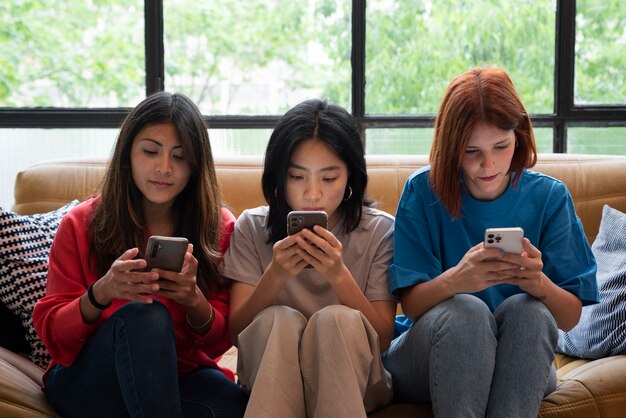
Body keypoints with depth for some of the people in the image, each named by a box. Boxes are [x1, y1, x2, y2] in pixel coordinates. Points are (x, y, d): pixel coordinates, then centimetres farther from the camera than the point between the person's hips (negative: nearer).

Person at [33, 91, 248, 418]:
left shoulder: (220, 227, 3)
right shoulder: (81, 224, 1)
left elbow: (220, 342, 0)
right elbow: (52, 332, -4)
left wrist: (194, 299, -24)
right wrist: (101, 293, -25)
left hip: (181, 375, 1)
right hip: (86, 379, -1)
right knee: (144, 314, -33)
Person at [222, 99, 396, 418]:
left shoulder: (379, 231, -3)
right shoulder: (251, 228, 0)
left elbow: (382, 339, -9)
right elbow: (237, 332, -6)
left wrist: (339, 274, -25)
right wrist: (275, 275, -24)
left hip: (354, 381, 0)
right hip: (268, 380, 1)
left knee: (336, 318, -31)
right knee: (280, 319, -30)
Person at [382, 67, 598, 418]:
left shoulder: (549, 197, -2)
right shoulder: (423, 191, -6)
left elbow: (571, 318, -5)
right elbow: (411, 305, -10)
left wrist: (540, 284, -28)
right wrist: (455, 280, -33)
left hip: (517, 364, 2)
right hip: (429, 356, -1)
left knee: (527, 308, -29)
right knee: (466, 309, -32)